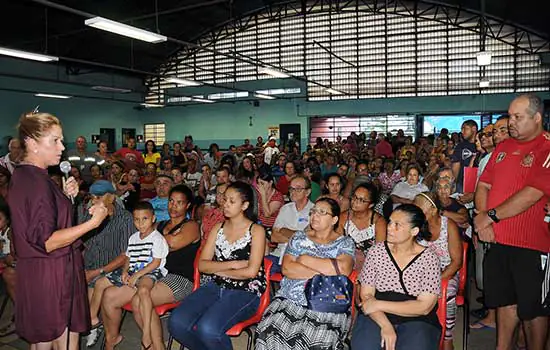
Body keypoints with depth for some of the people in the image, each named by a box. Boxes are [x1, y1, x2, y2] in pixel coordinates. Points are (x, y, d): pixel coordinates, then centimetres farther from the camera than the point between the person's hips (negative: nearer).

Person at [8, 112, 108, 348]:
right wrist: (93, 222, -26)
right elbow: (46, 241, -25)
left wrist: (65, 196, 7)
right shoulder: (37, 182, -22)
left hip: (37, 273, 10)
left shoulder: (23, 176, 10)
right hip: (52, 275, -10)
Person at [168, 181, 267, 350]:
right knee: (177, 323, -18)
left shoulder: (256, 230, -3)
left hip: (246, 292, -5)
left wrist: (218, 270, -2)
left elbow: (251, 271, -12)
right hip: (216, 287, 5)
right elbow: (201, 265, 4)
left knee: (208, 329, -30)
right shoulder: (218, 228, 11)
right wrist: (232, 264, -10)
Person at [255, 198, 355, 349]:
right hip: (290, 300, 2)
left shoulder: (344, 242, 6)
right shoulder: (299, 237, 12)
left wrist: (305, 259, -6)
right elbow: (286, 268, 0)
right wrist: (321, 275, -10)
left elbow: (343, 269, -14)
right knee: (271, 334, -23)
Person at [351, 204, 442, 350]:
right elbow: (366, 295, -2)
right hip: (376, 317, 1)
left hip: (416, 321, -1)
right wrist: (385, 325, -17)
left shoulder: (429, 258, -6)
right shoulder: (376, 251, -1)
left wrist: (379, 304, -13)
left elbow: (424, 307, -10)